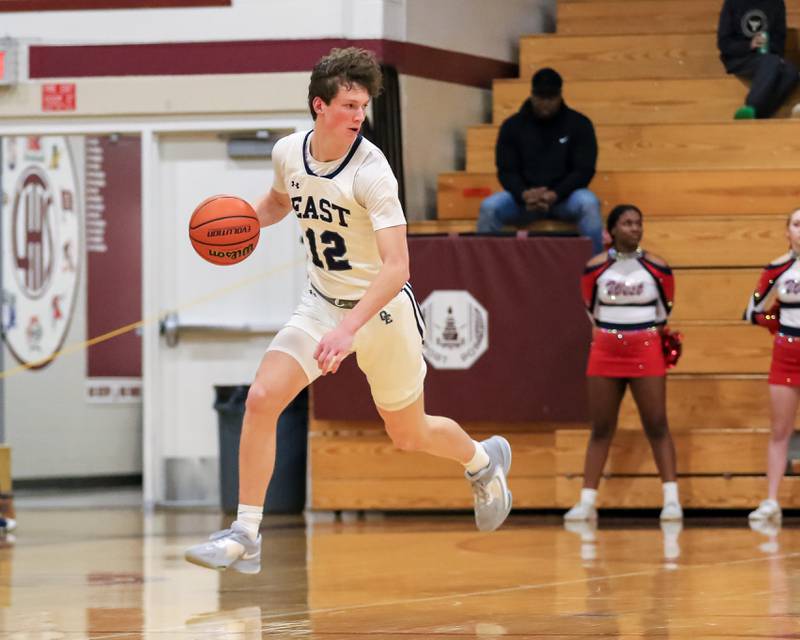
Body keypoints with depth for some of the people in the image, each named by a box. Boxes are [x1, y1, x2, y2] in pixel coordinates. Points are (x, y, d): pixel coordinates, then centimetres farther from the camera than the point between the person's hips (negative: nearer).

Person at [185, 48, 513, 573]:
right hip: (321, 303, 4)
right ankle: (246, 537, -11)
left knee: (410, 435, 12)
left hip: (382, 311, -4)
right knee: (262, 398, -16)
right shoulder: (288, 152, -6)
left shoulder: (371, 171, -25)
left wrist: (350, 327, -42)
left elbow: (396, 266, -31)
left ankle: (484, 460, 46)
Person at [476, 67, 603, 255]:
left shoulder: (579, 124, 0)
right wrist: (524, 194, -23)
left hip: (564, 197, -1)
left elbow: (584, 170, -6)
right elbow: (506, 171, 0)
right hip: (523, 197, 1)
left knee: (588, 203, -34)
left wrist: (554, 195, -24)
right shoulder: (512, 126, 4)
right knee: (490, 206, -28)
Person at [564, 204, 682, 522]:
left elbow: (665, 310, 10)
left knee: (657, 426, -3)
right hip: (605, 353, 1)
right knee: (601, 429, 4)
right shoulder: (595, 267, -2)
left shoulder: (657, 267, -3)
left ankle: (671, 499, -1)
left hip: (646, 352, -1)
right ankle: (586, 502, 5)